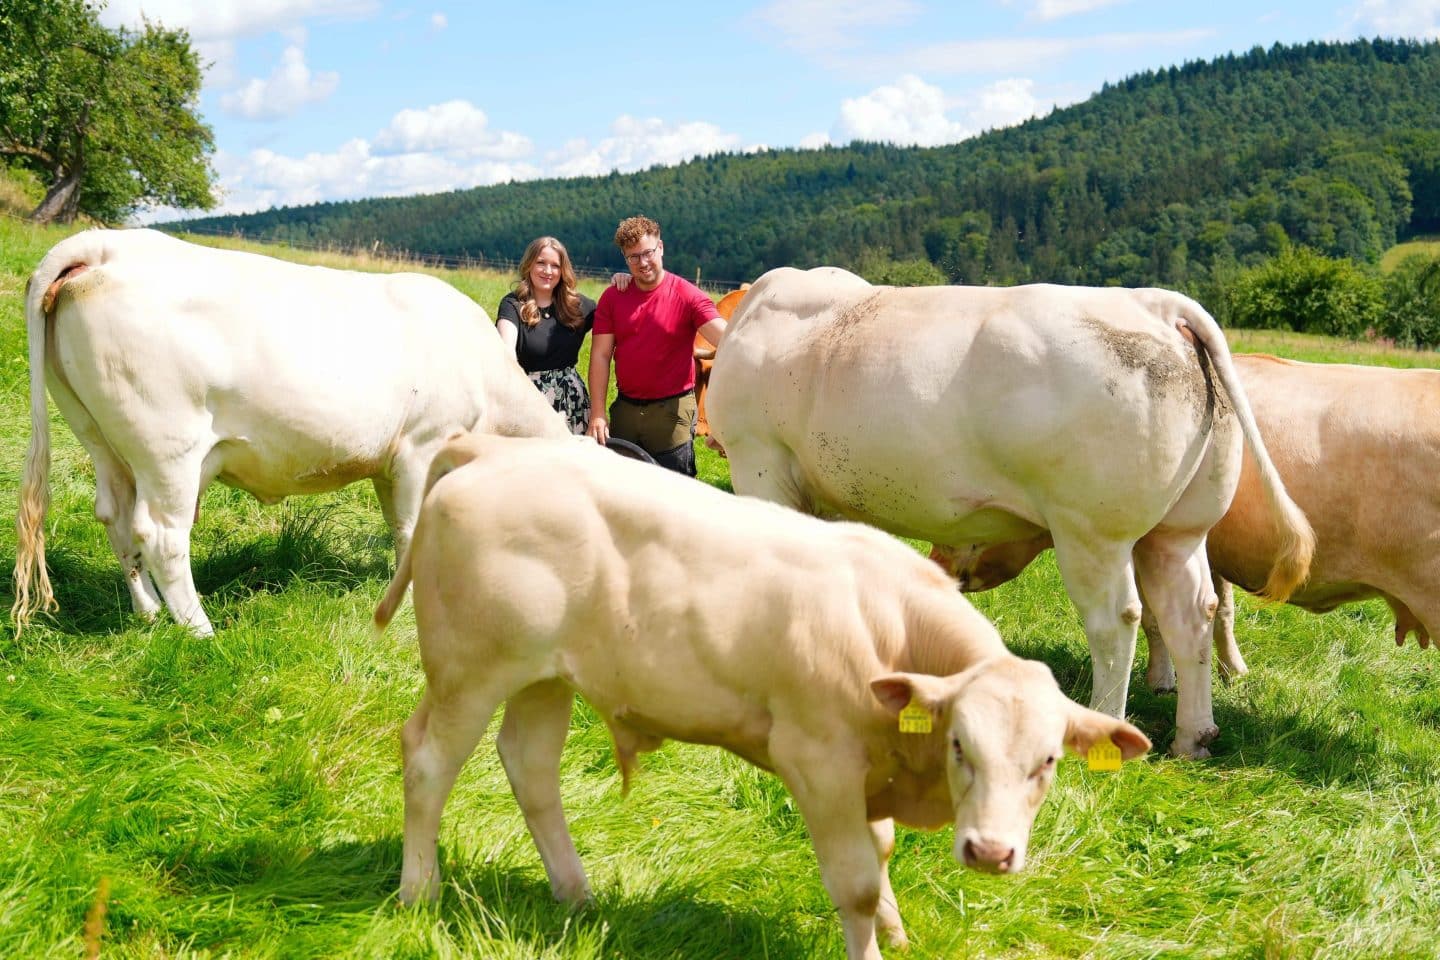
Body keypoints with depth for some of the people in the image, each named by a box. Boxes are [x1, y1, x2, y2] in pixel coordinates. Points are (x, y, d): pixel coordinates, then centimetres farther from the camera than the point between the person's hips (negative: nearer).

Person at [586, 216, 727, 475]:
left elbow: (726, 338, -19)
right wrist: (597, 413, -7)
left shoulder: (687, 295, -7)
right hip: (624, 410, 4)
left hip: (672, 412, -4)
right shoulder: (612, 298, 3)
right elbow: (600, 355, 0)